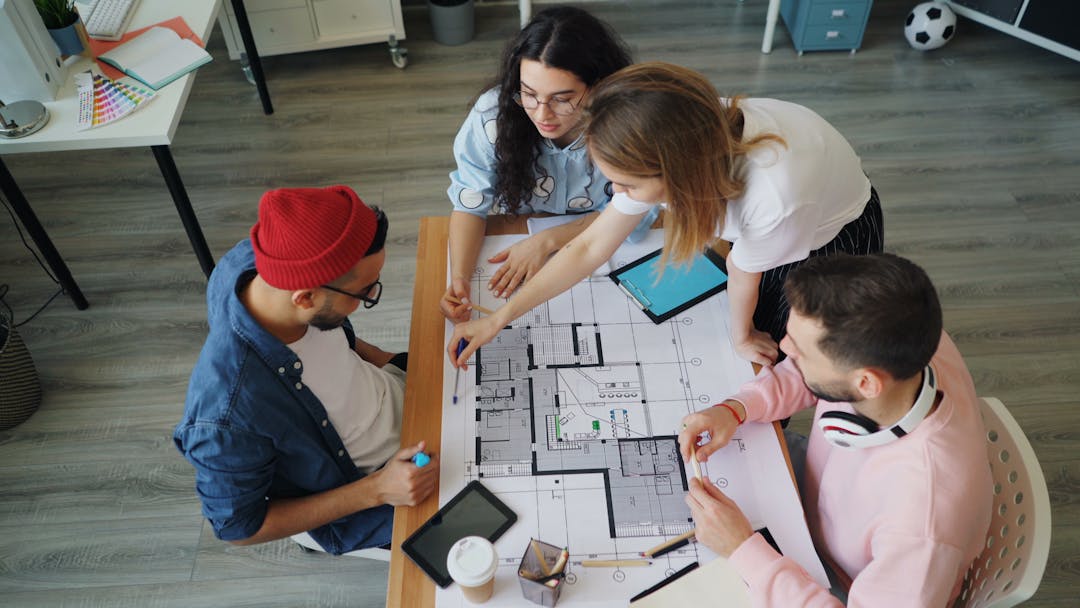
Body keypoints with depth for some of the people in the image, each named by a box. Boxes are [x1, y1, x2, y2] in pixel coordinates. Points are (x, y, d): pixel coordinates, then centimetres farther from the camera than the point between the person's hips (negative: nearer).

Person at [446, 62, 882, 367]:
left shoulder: (774, 196, -48)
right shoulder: (663, 152, -30)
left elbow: (743, 275, -26)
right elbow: (590, 248, -20)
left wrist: (741, 336, -3)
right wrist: (499, 319, -17)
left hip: (834, 238, -4)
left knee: (772, 359, 8)